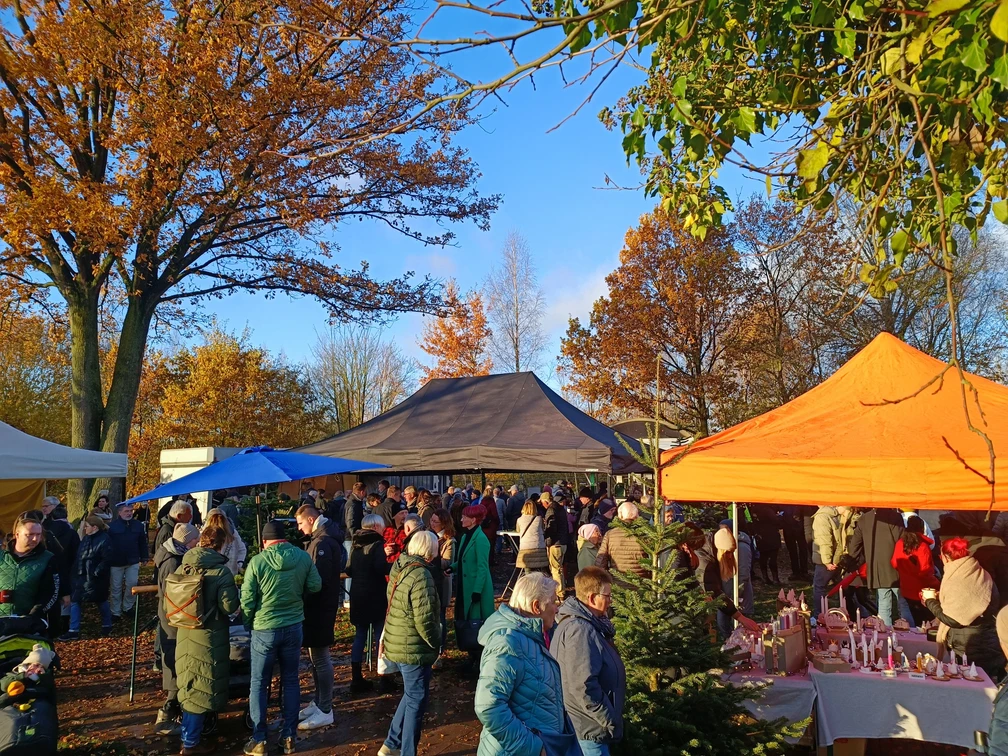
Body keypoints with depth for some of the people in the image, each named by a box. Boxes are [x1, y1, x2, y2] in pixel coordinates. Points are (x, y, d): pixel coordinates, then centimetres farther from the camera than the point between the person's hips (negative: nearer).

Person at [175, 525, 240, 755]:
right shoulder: (221, 571, -18)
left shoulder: (183, 567, 0)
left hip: (185, 634, 6)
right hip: (209, 637, -6)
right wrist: (234, 590, 1)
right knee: (202, 689, 5)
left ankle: (188, 736, 36)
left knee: (190, 685, 21)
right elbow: (230, 607, -19)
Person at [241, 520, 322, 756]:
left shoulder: (257, 561, -14)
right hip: (293, 627, 3)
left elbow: (247, 599, -9)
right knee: (291, 681, 15)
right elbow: (315, 587, 3)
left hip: (264, 629, -3)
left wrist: (248, 623, 8)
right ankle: (289, 737, 21)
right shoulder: (303, 557, -7)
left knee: (259, 684, 11)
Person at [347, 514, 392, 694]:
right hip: (376, 597, -7)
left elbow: (349, 570, 13)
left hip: (358, 596, 7)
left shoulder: (356, 545, 9)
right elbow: (383, 568, -27)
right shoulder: (378, 545, -13)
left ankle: (356, 679, 13)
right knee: (380, 637, 3)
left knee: (360, 636, 12)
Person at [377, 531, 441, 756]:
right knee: (417, 701, 5)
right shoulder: (420, 575, -23)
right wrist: (436, 644, -9)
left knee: (411, 695, 23)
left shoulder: (399, 568, 5)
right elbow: (424, 620, -24)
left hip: (397, 644, 9)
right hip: (414, 648, -9)